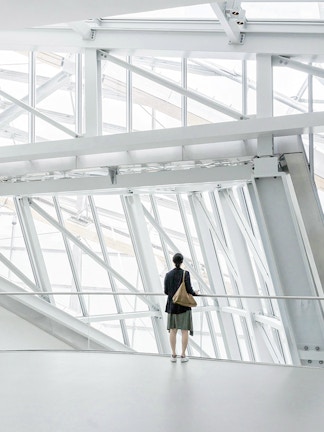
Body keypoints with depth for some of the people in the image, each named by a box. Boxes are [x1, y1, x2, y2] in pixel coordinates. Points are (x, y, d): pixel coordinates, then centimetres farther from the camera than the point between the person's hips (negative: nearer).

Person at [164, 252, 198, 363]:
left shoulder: (168, 275, -1)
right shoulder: (185, 274, -12)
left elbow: (166, 291, 2)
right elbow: (189, 290, -14)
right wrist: (195, 293, 8)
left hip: (172, 305, 3)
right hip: (184, 306, -3)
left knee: (173, 330, 9)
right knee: (184, 331, 4)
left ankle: (173, 355, 11)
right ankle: (183, 355, 5)